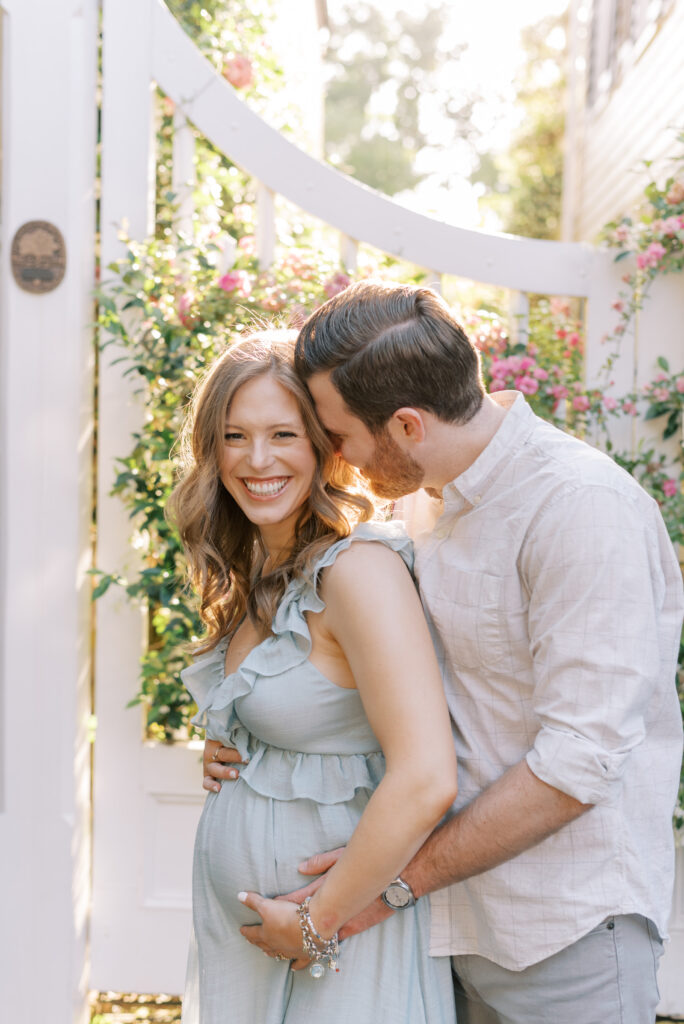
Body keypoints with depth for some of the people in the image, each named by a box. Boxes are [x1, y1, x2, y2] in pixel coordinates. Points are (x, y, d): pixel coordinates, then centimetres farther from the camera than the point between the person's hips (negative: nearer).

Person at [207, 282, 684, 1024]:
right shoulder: (448, 505, 9)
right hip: (462, 910, 8)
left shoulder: (580, 505, -20)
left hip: (566, 924, -7)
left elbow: (580, 758, -23)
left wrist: (399, 877, -17)